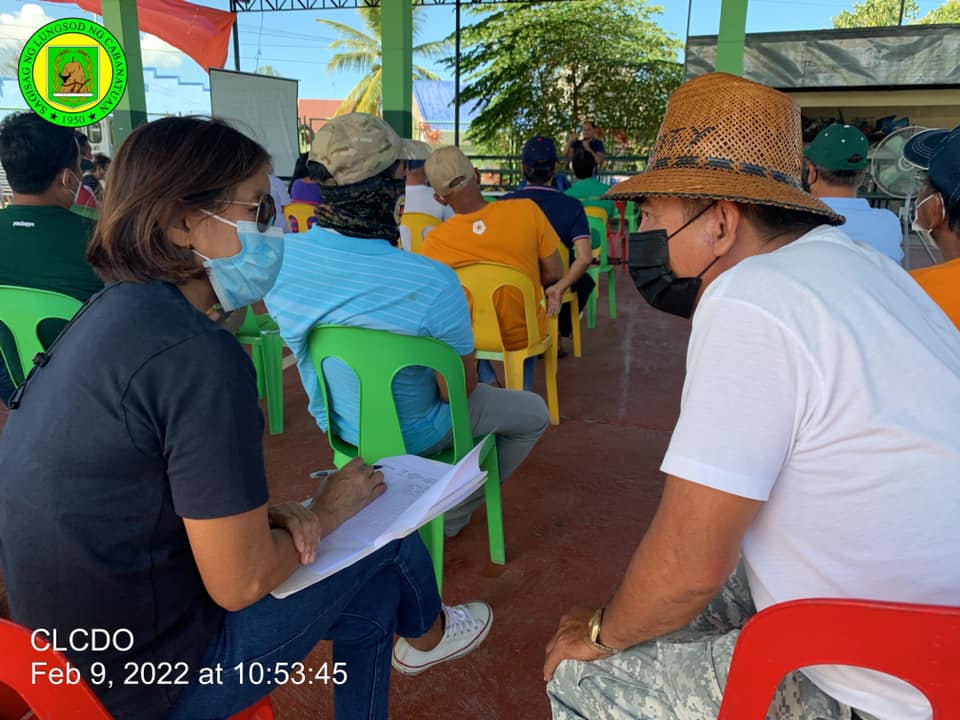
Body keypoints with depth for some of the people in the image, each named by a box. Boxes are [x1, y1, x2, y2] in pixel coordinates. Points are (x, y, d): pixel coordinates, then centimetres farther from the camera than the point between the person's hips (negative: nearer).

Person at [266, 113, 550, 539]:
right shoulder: (433, 284, -38)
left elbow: (296, 345, -1)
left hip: (332, 420, 6)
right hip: (407, 435, -6)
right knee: (533, 413, 19)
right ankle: (451, 514, 29)